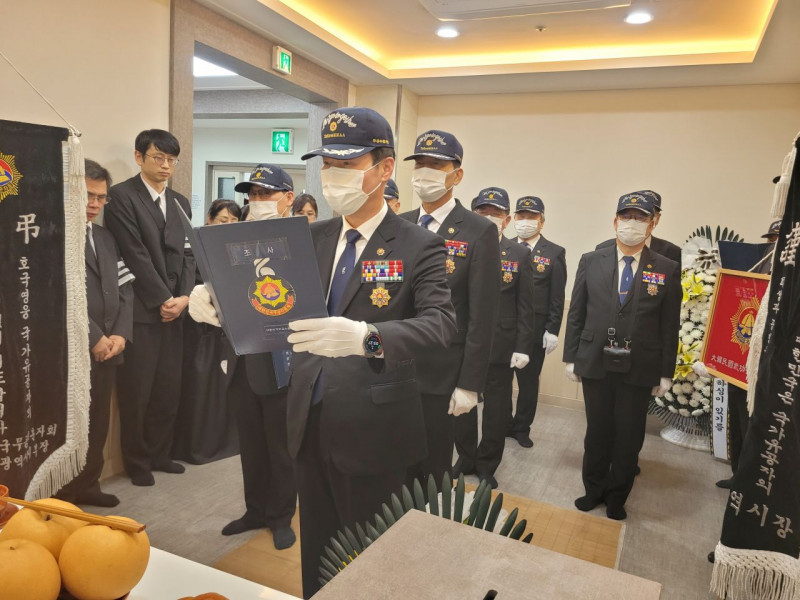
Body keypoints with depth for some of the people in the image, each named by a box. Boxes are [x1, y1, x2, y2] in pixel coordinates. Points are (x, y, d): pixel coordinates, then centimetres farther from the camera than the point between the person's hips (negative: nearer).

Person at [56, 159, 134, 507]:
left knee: (98, 423, 14)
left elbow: (124, 289, 12)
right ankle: (64, 497, 18)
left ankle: (87, 485, 28)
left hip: (108, 349, 7)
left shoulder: (106, 238, 18)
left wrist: (121, 334, -1)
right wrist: (94, 338, -14)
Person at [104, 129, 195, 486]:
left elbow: (187, 255, 10)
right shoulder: (121, 196, -5)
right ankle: (137, 461, 20)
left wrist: (184, 297, -4)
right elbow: (135, 255, -12)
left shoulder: (180, 203, 15)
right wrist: (162, 300, -12)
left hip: (174, 309, 6)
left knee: (169, 389, 10)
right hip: (140, 310, -5)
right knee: (136, 392, 3)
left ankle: (159, 453, 26)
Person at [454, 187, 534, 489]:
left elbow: (525, 306, -1)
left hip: (501, 346, -1)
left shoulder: (520, 254, 0)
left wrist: (522, 347, -6)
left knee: (497, 410, 10)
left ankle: (486, 466, 28)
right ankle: (466, 458, 33)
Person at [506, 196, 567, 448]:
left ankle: (522, 427, 26)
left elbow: (557, 297, -2)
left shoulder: (555, 253, 1)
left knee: (529, 381, 10)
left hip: (534, 329, -1)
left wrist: (552, 330, -7)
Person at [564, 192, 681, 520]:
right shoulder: (591, 261, 2)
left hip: (639, 370, 0)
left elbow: (670, 326, 0)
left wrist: (666, 372, -1)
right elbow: (575, 314, 4)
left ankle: (617, 497, 31)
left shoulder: (667, 269, 0)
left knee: (629, 437, 10)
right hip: (595, 364, 1)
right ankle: (594, 489, 33)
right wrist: (571, 357, 1)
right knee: (597, 431, 13)